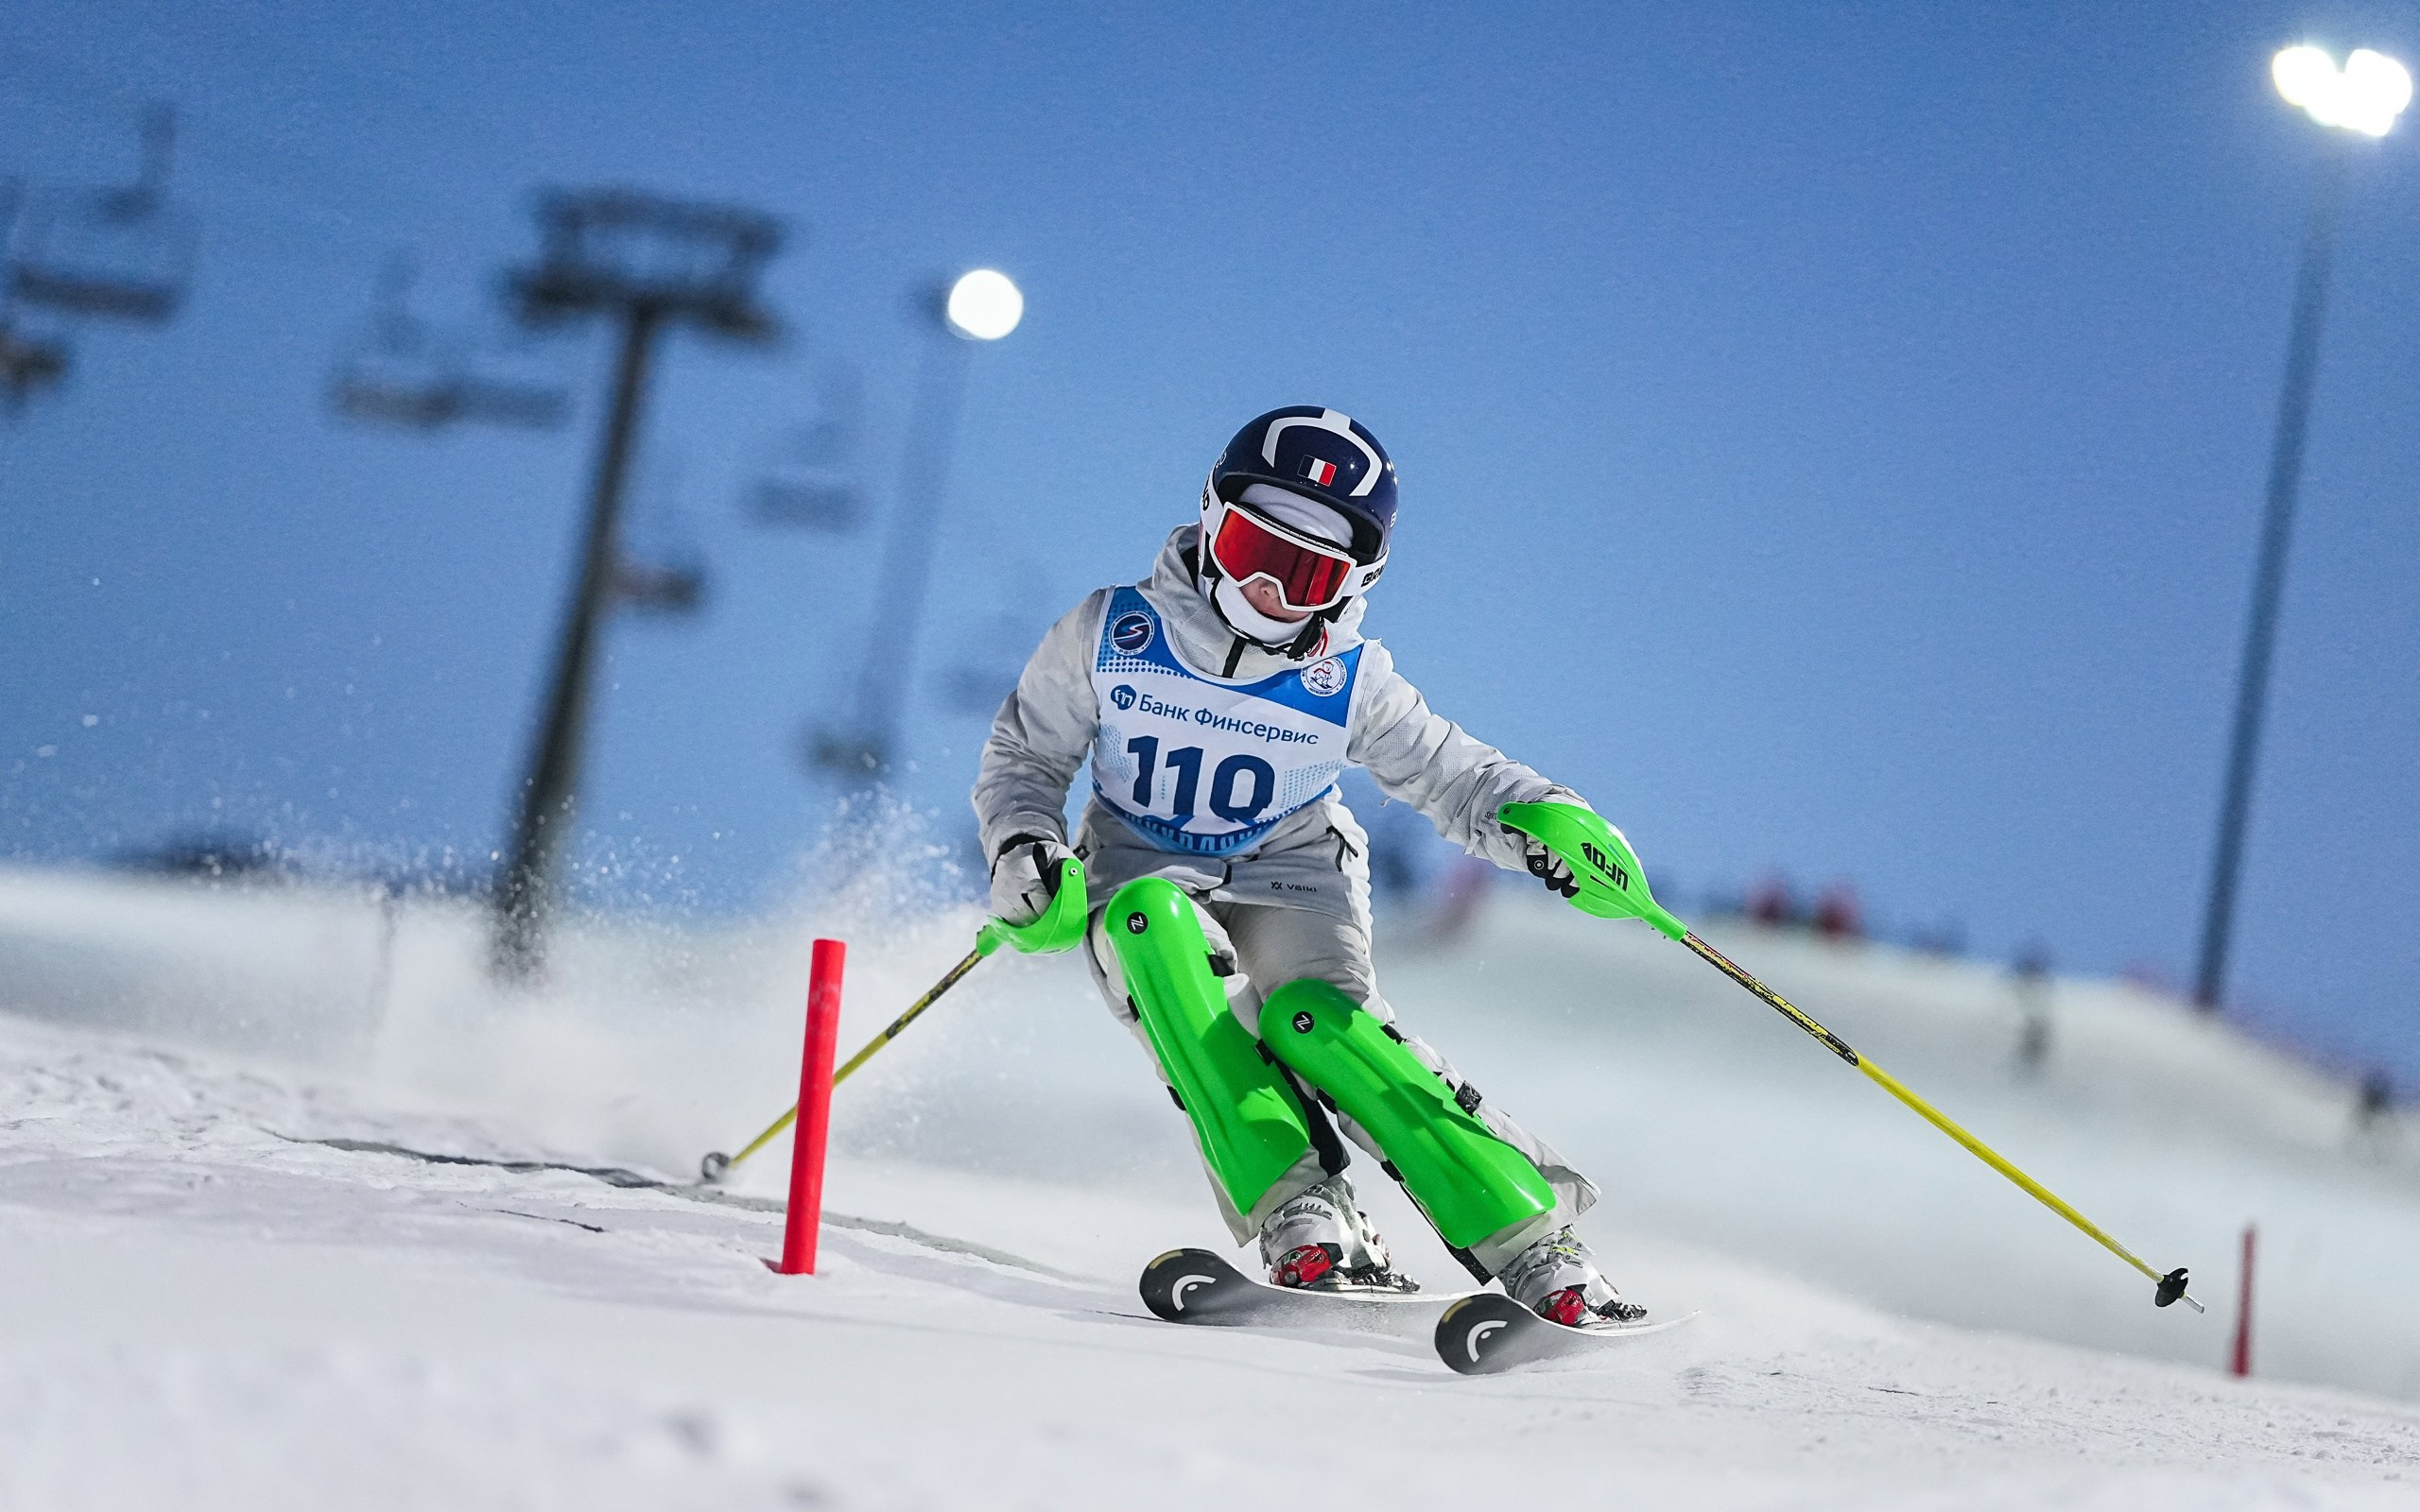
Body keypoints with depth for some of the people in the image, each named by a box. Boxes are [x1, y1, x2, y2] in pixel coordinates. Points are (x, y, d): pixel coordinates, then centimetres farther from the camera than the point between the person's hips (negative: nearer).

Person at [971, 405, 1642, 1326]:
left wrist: (1543, 818, -19)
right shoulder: (1110, 637, -10)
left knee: (1319, 1018, -33)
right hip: (1141, 885, 0)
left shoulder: (1351, 682, -7)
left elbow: (1456, 778, 2)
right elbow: (1024, 758, 2)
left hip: (1292, 886, 0)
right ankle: (1298, 1216, -43)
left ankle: (1533, 1244, -32)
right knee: (1157, 924, -37)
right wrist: (1021, 847, -18)